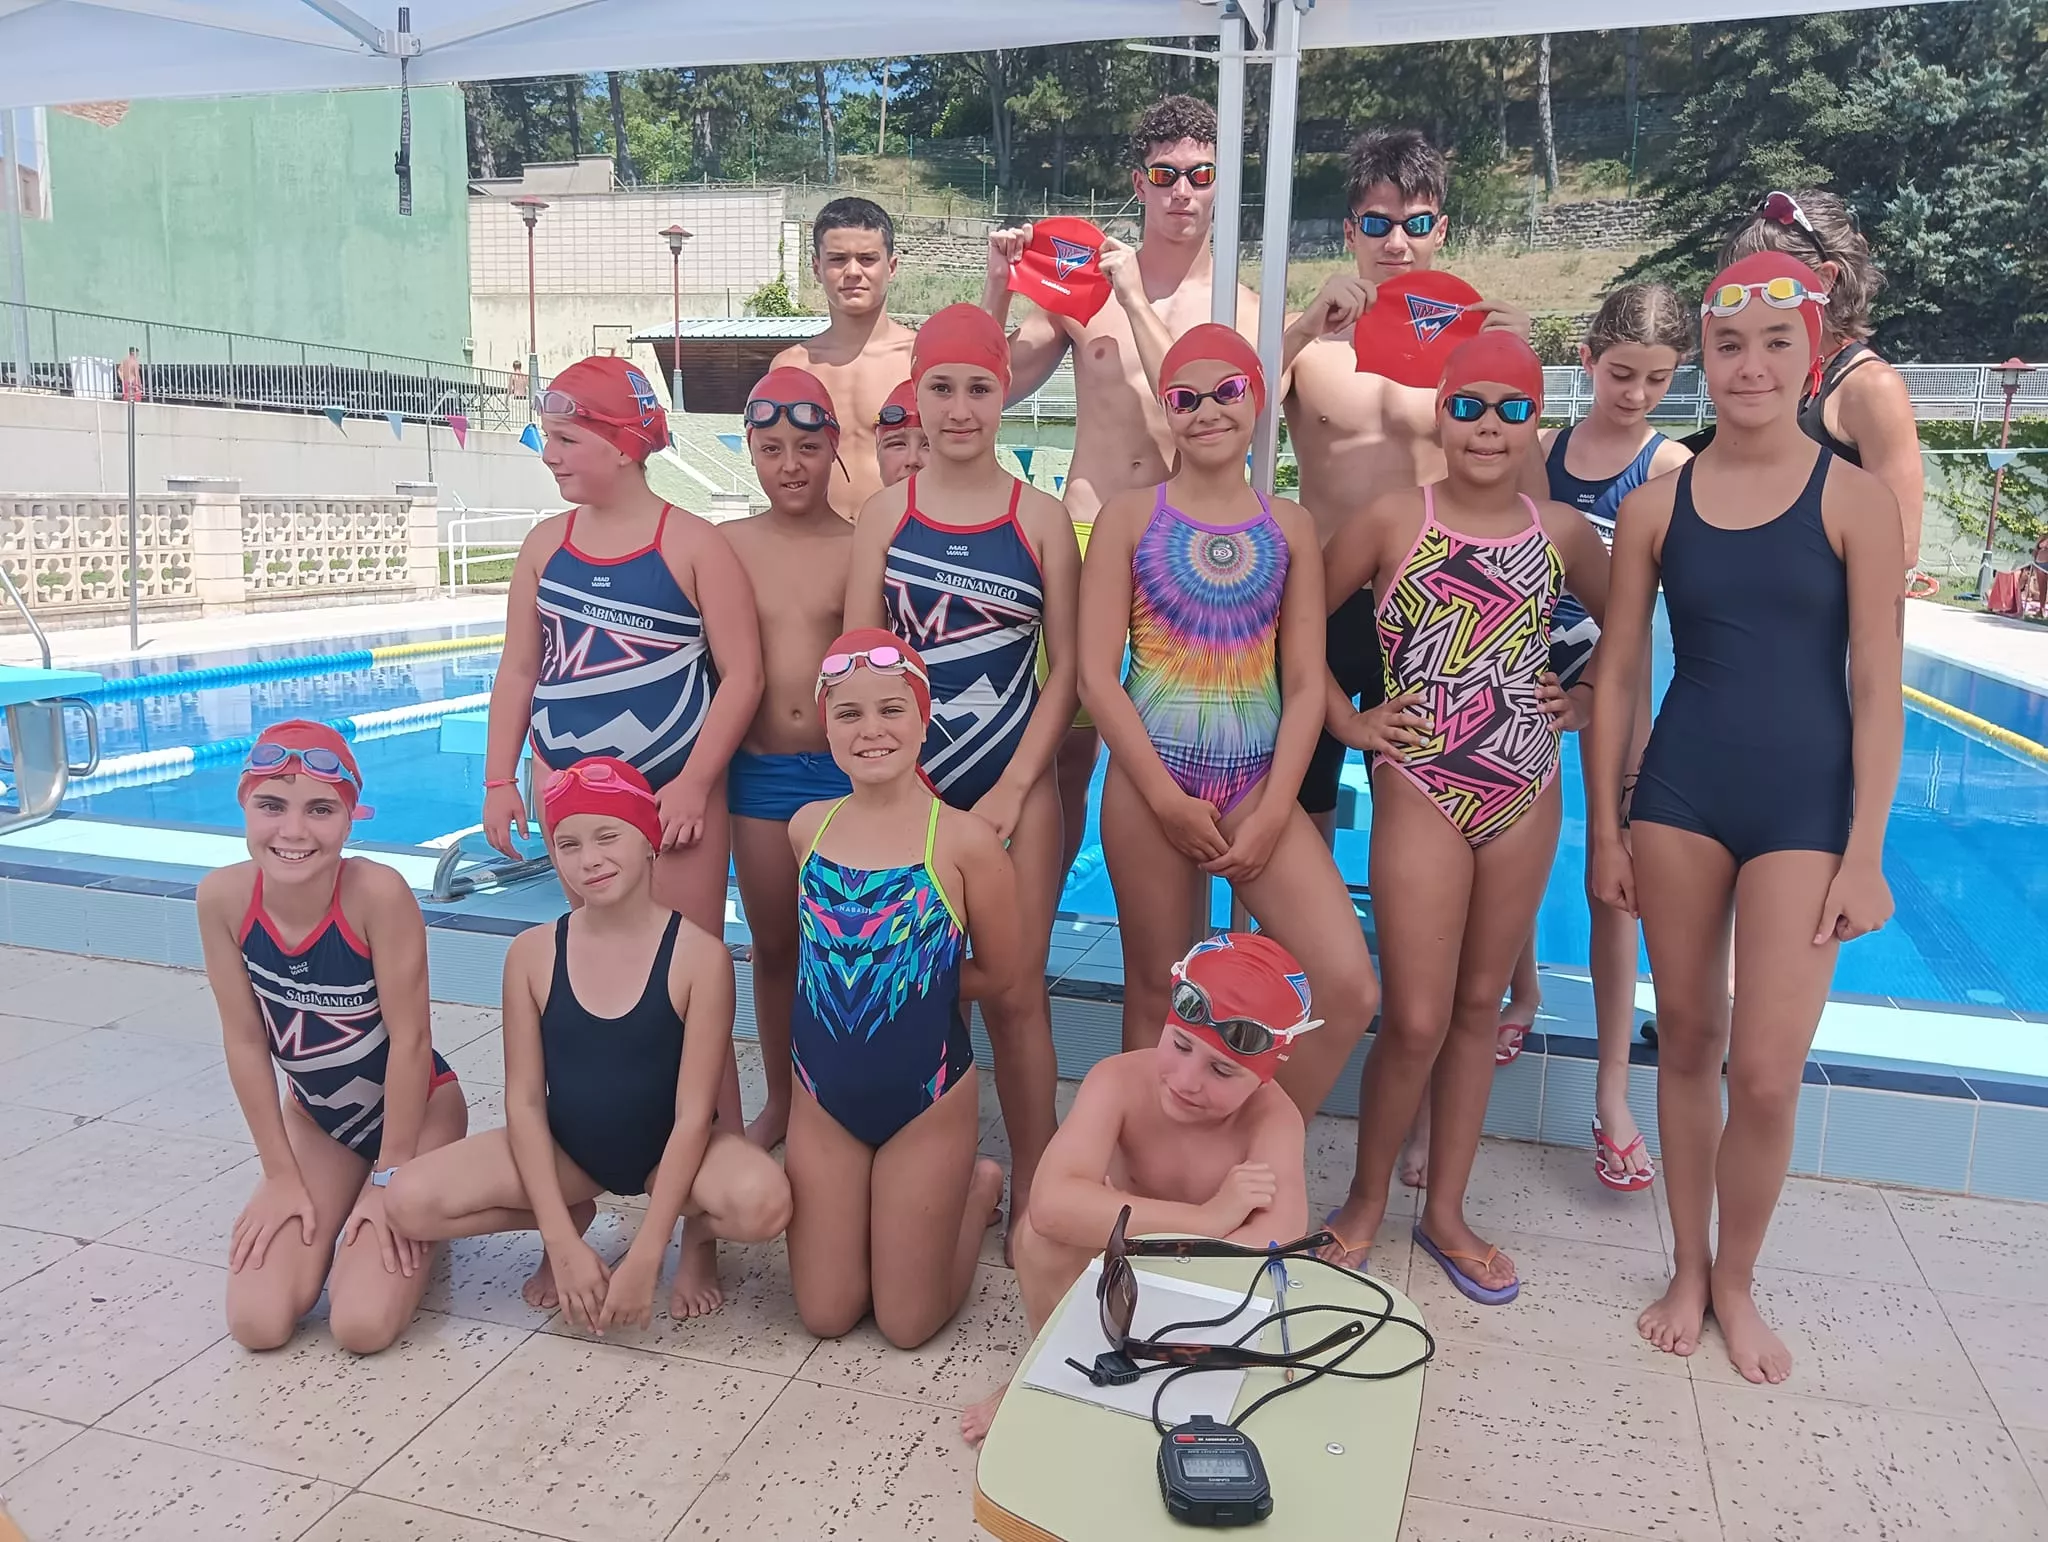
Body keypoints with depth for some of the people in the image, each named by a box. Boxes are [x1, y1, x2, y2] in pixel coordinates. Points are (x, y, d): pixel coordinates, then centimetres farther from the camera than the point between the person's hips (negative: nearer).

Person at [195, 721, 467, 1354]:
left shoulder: (378, 892, -31)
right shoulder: (222, 897, -18)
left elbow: (410, 1037, -23)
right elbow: (245, 1041, -8)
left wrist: (391, 1175, -14)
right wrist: (281, 1176, -5)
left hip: (415, 1109, -4)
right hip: (314, 1115, 4)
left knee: (362, 1325, -14)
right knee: (257, 1323, -8)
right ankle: (336, 1212, 22)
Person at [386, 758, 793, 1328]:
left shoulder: (699, 954, -18)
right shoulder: (532, 953, -9)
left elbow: (693, 1113, -18)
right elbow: (524, 1101, -8)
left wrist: (644, 1259, -22)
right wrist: (562, 1242, -16)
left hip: (668, 1150, -3)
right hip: (566, 1150, 3)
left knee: (762, 1202, -35)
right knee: (412, 1202, -20)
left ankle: (698, 1236, 4)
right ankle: (573, 1218, 9)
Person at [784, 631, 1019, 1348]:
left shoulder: (964, 840, -17)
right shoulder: (808, 826, -3)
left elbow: (994, 975, -6)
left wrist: (913, 985, 0)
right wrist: (897, 981, -1)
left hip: (929, 1099, -3)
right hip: (823, 1098, 4)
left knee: (907, 1324, 7)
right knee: (824, 1315, 9)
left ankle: (978, 1186, 31)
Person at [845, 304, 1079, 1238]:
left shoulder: (1041, 519, -1)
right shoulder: (886, 513, 2)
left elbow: (1065, 670, -1)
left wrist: (1010, 795, -8)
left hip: (1016, 786, -1)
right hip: (908, 785, 1)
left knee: (1016, 993, 2)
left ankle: (1033, 1187, 16)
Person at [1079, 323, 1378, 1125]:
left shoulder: (1289, 526, 6)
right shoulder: (1128, 516, 0)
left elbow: (1305, 683, 3)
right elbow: (1096, 674, -7)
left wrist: (1272, 812, -7)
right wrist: (1168, 799, -11)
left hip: (1258, 783, 2)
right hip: (1150, 783, -2)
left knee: (1351, 990, -8)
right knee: (1157, 994, 8)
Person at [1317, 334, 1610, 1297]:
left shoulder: (1561, 532, 5)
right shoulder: (1393, 520, -5)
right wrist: (1346, 719, -4)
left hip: (1527, 796, 4)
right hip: (1421, 791, -4)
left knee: (1478, 1005, 12)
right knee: (1416, 1020, -5)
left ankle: (1445, 1210, 26)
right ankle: (1365, 1202, 19)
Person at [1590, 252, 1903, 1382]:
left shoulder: (1853, 500, -4)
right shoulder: (1655, 507, 2)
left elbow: (1877, 690, -5)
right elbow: (1617, 675, 5)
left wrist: (1866, 854, -7)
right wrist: (1603, 829, 4)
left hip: (1805, 803, -2)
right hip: (1679, 794, 2)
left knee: (1767, 1072, -3)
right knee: (1686, 1040, 12)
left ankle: (1738, 1281, 24)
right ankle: (1689, 1269, 31)